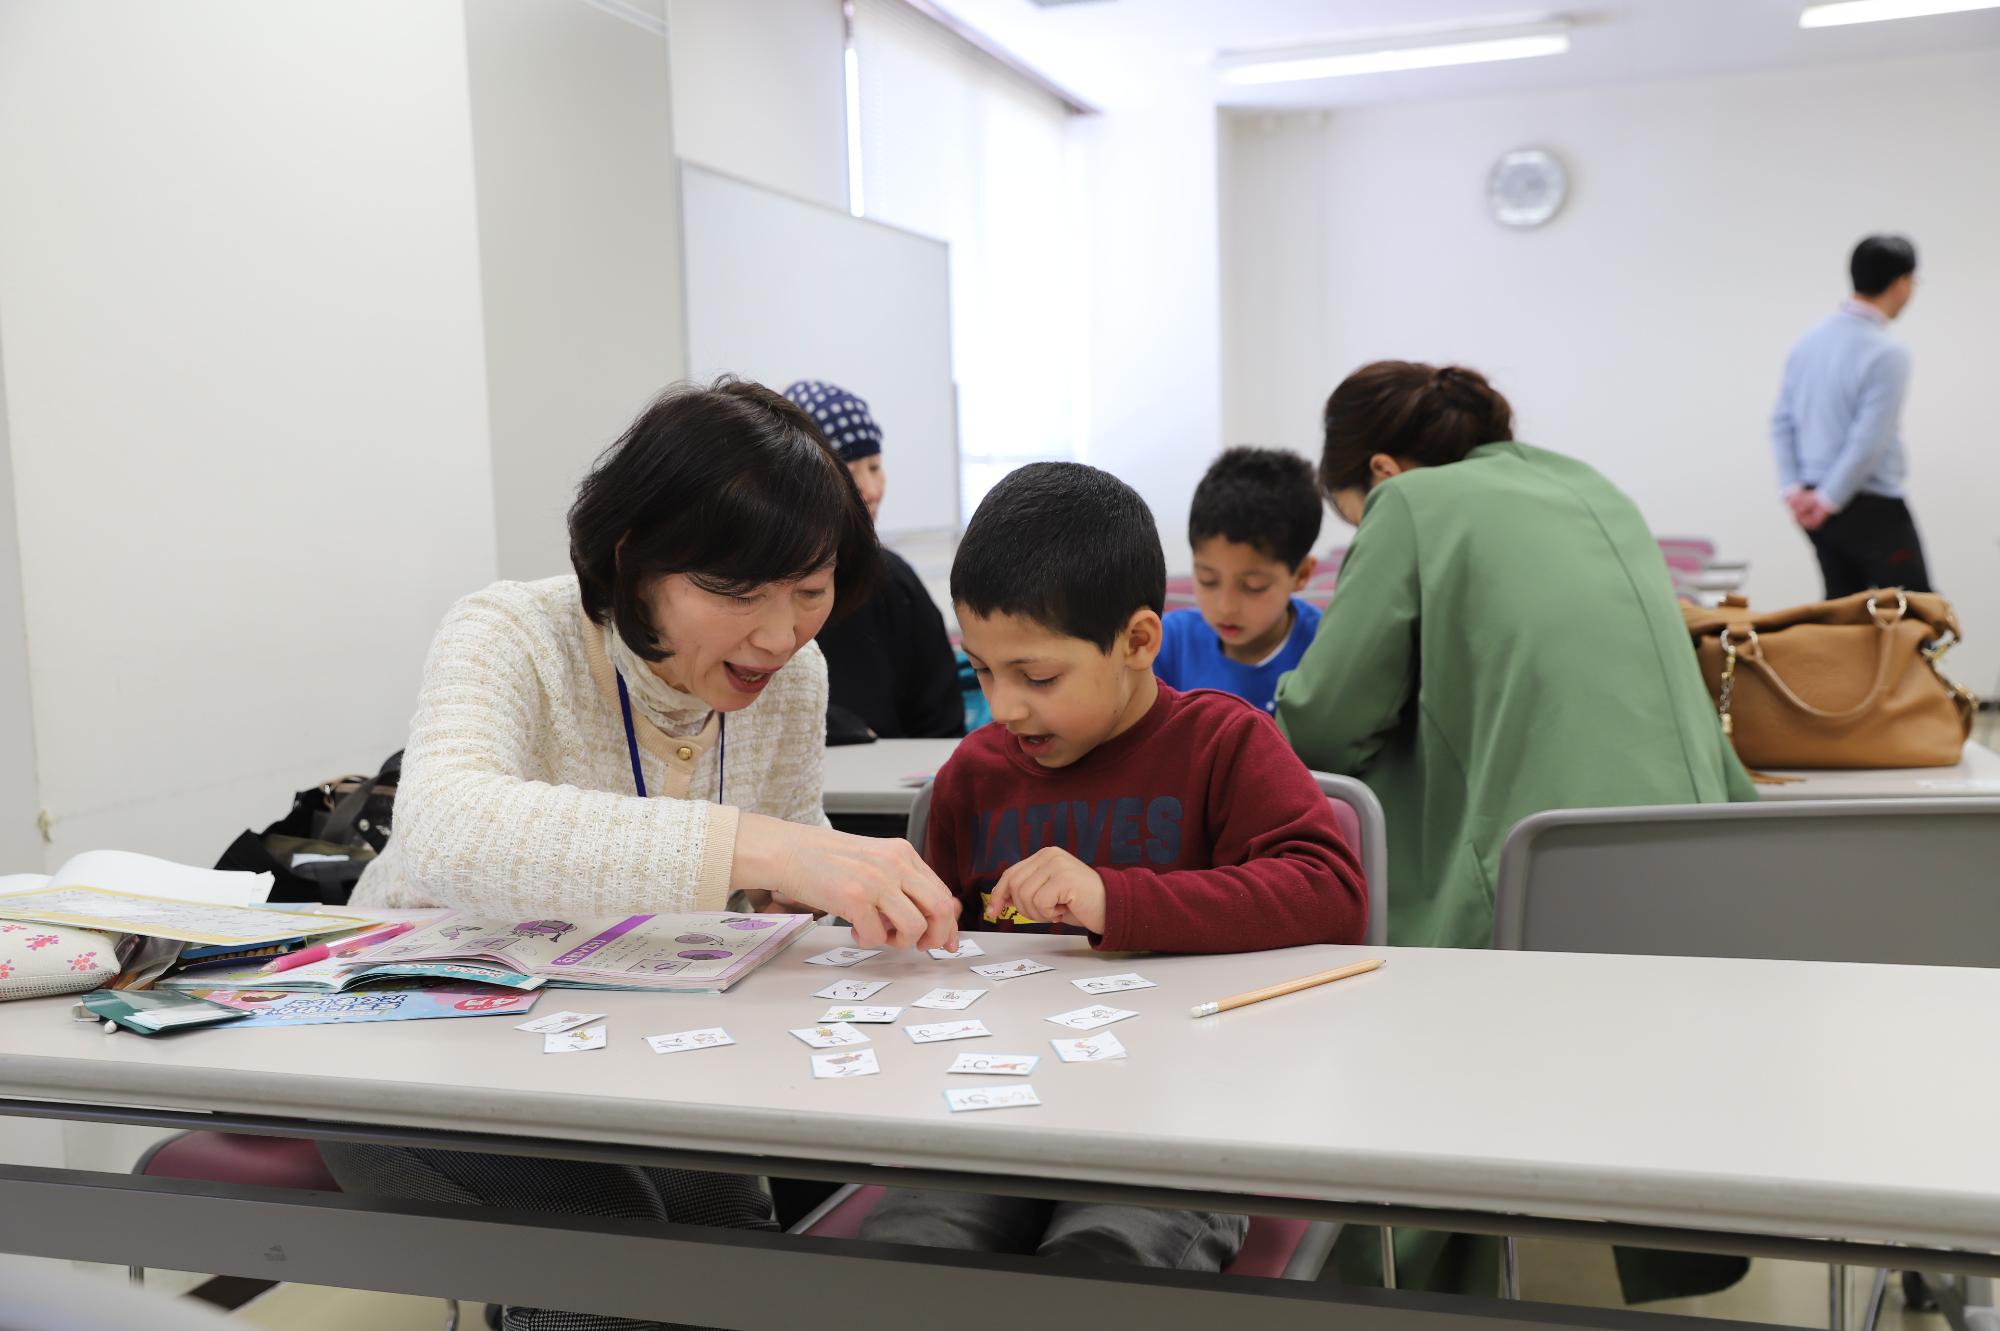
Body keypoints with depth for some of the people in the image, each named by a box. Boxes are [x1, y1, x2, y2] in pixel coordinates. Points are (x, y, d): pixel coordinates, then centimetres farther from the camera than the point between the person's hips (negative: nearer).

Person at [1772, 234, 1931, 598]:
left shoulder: (1811, 338, 5)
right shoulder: (1888, 353, -17)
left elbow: (1782, 421, 6)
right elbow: (1870, 441, -20)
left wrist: (1793, 487, 2)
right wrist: (1828, 499, -12)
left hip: (1813, 503, 7)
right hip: (1871, 508, -7)